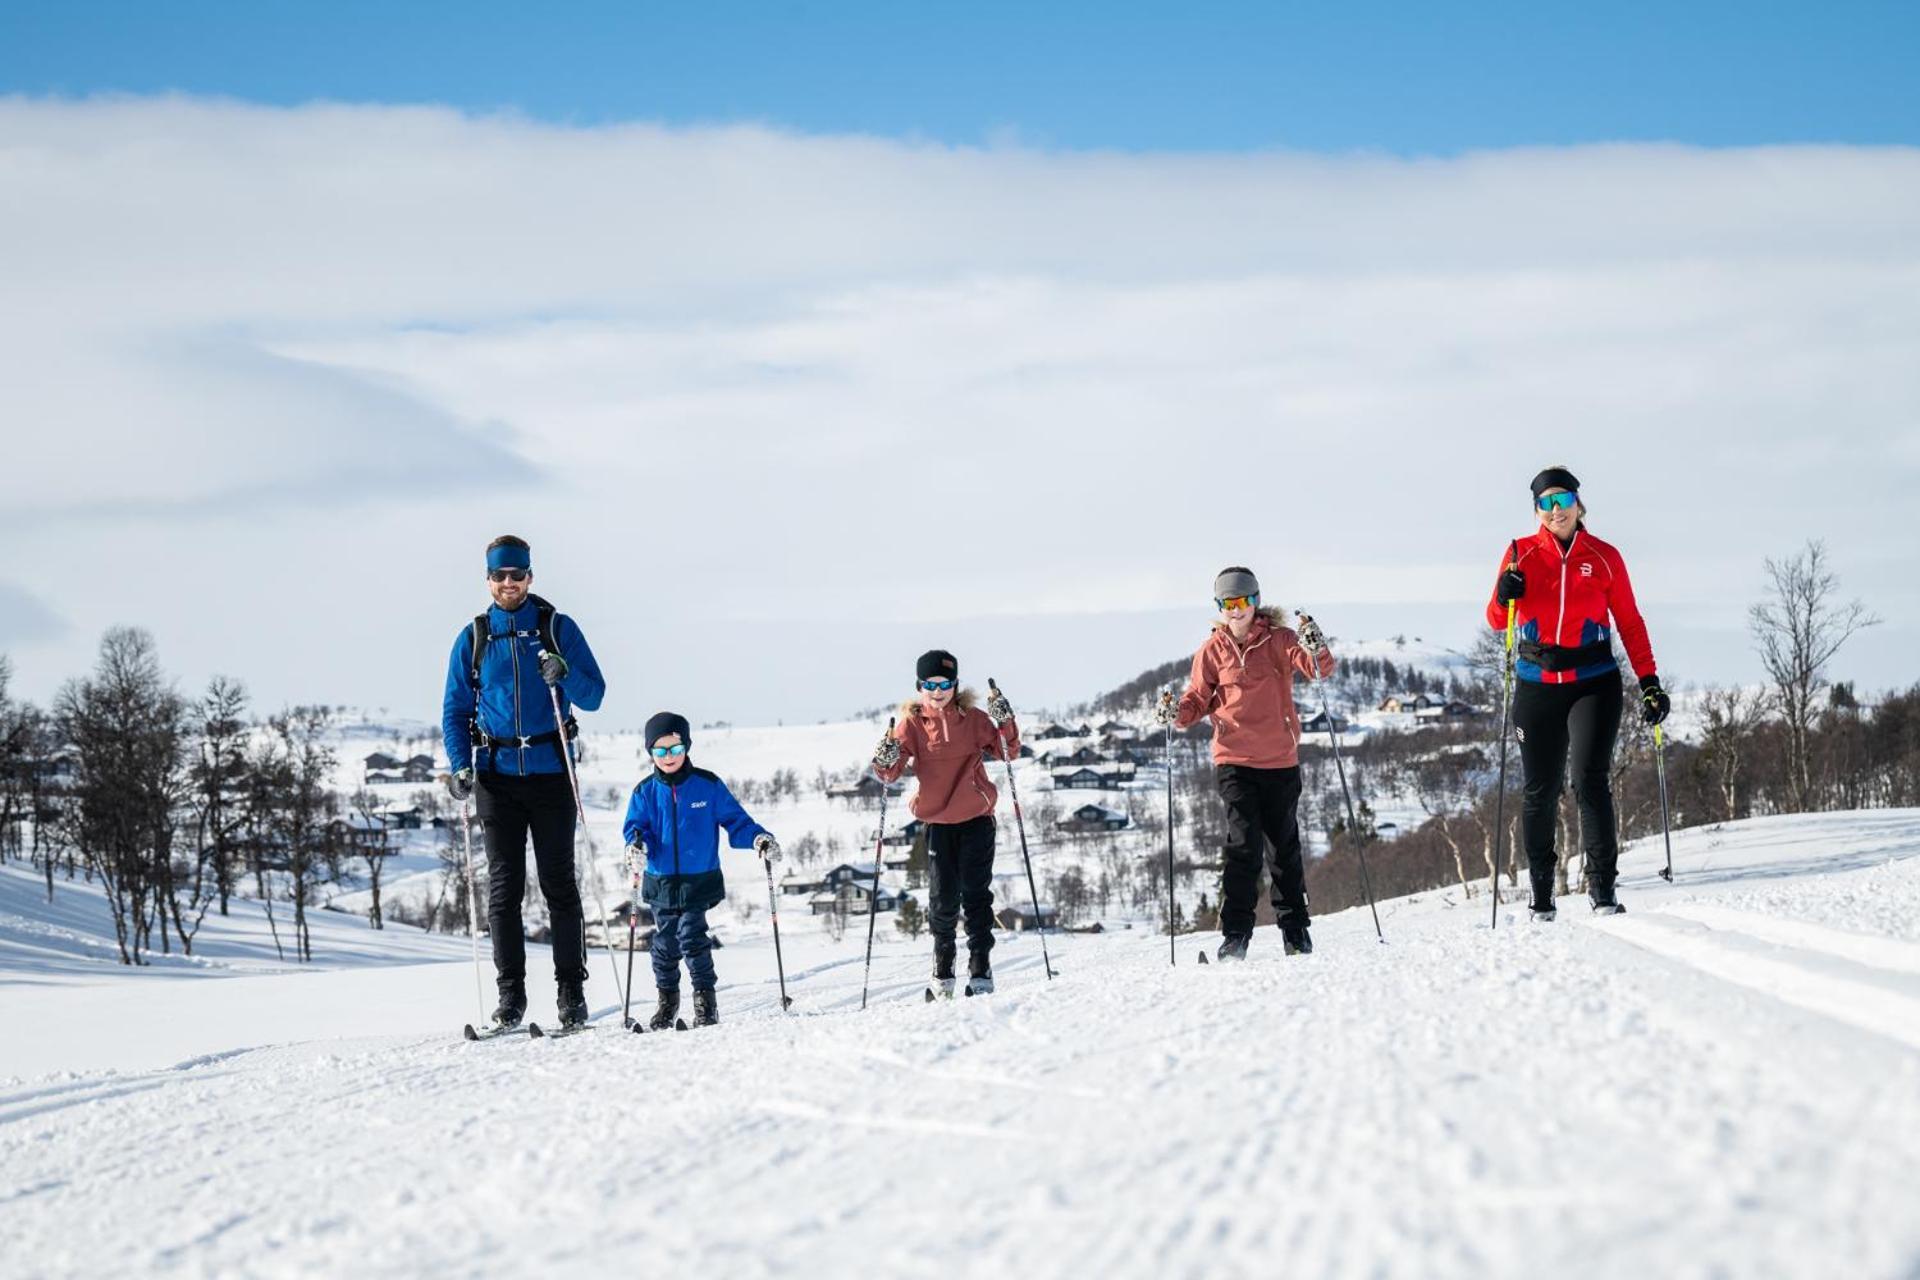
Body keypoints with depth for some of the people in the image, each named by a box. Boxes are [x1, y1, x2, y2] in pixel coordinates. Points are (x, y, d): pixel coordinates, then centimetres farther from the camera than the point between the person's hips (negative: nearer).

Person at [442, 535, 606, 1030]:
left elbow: (593, 695, 2)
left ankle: (572, 990, 4)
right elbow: (455, 709, 11)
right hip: (497, 774, 2)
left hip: (550, 771, -1)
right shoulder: (473, 638, 9)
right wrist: (460, 766, -3)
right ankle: (510, 993, 3)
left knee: (559, 883, 0)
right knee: (503, 886, 0)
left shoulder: (559, 628, 4)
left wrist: (563, 676, -19)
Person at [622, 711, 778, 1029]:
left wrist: (758, 839, -13)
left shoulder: (707, 785, 0)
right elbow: (635, 825, 2)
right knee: (665, 942, 7)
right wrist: (637, 843, -22)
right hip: (661, 882, 2)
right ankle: (667, 1000, 24)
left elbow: (734, 819, 3)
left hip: (700, 880, -2)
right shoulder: (645, 792, 4)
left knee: (691, 935, -13)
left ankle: (705, 998, -1)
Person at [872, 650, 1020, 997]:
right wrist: (886, 762, -26)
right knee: (943, 898, -2)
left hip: (976, 817, 0)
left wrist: (1005, 722, -15)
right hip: (937, 821, 0)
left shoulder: (973, 718, 1)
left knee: (975, 892, -5)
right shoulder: (911, 723, 0)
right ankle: (942, 969, 20)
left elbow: (1007, 751, 2)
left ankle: (980, 968, 2)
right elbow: (891, 773, -3)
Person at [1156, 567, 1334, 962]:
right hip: (1234, 759, 0)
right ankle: (1235, 934, -7)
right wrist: (1177, 713, -13)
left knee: (1284, 846, 9)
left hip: (1280, 759, 0)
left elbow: (1319, 668, -12)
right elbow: (1199, 700, 8)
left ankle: (1295, 929, 21)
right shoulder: (1213, 650, 5)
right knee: (1244, 843, -11)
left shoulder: (1277, 639, 1)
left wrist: (1315, 650, -34)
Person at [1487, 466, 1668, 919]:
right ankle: (1541, 897, 16)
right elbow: (1496, 621, 4)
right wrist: (1504, 596, -18)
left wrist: (1649, 681, -1)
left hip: (1593, 682, -1)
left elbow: (1630, 623, 6)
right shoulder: (1522, 554, 4)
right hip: (1536, 686, 1)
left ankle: (1603, 889, -13)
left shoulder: (1604, 557, 2)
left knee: (1590, 780, -15)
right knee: (1541, 791, 5)